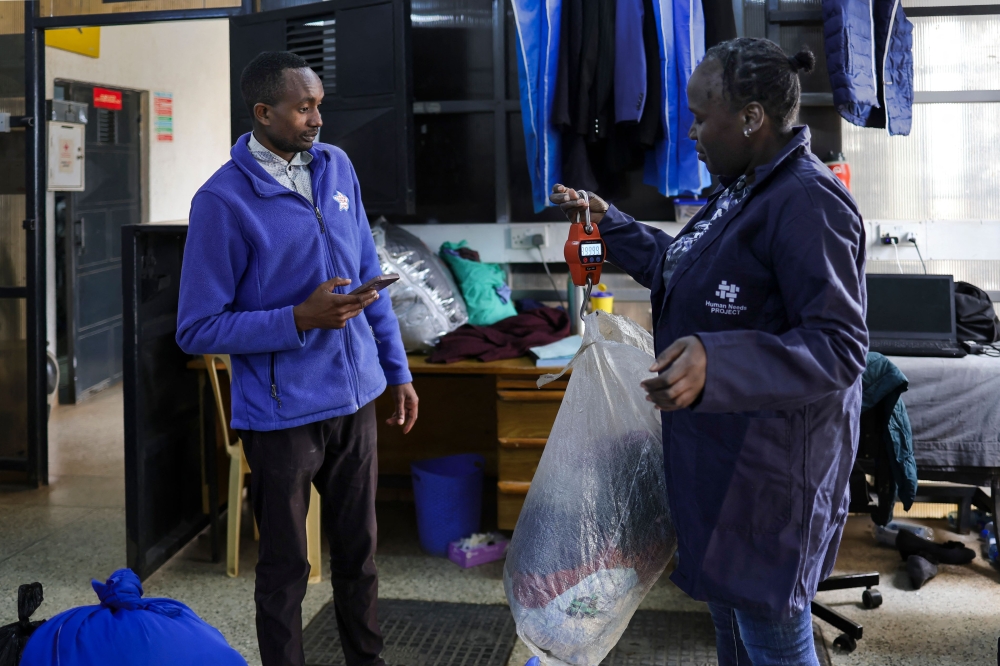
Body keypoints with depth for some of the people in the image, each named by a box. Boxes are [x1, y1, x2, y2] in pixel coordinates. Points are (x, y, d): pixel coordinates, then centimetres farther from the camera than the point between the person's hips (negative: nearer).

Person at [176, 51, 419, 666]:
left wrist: (397, 369, 11)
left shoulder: (337, 167, 3)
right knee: (286, 568, 10)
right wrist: (301, 319, -21)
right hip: (282, 414, -5)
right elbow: (197, 329, -13)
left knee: (359, 550, 18)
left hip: (355, 398, 5)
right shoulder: (224, 200, -15)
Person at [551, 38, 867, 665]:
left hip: (767, 463, -10)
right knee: (726, 599, 24)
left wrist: (714, 365, -41)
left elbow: (839, 348, -29)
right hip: (719, 448, 10)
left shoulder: (808, 203, -23)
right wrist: (609, 223, 23)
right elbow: (680, 268, 25)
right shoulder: (744, 190, 10)